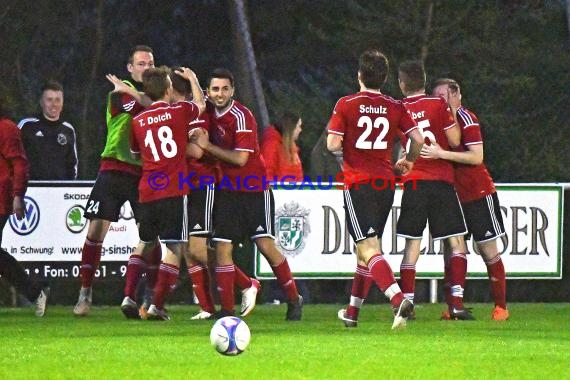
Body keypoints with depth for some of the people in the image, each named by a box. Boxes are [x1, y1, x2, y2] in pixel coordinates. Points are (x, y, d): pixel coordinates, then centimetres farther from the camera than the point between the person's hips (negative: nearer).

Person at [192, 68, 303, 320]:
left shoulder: (241, 116, -17)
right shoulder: (210, 112, 2)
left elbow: (240, 158, -21)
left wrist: (208, 146, -17)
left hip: (254, 189, -6)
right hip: (226, 190, 6)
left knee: (266, 245, -9)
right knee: (222, 248, -3)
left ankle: (294, 299, 6)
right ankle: (226, 309, 1)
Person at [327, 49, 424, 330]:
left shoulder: (346, 105, -4)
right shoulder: (395, 107, 5)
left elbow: (333, 144, -11)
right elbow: (417, 139, -2)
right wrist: (409, 160, 18)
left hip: (357, 183, -5)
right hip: (385, 183, 5)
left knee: (369, 249, -13)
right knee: (367, 247, 19)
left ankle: (399, 300, -35)